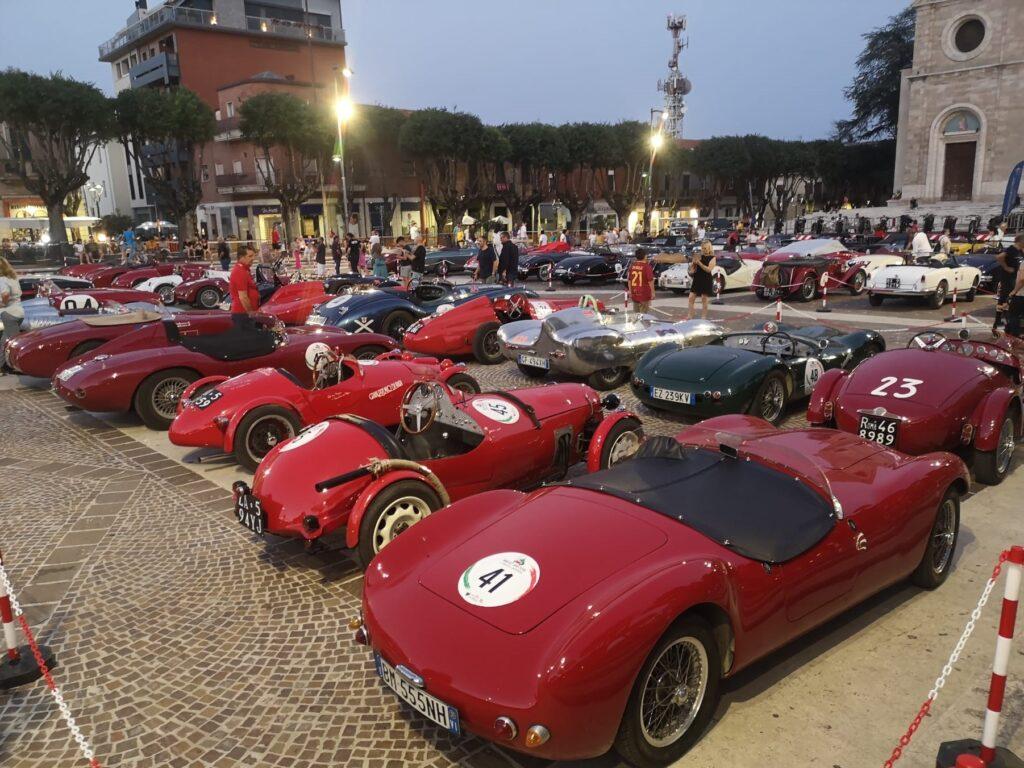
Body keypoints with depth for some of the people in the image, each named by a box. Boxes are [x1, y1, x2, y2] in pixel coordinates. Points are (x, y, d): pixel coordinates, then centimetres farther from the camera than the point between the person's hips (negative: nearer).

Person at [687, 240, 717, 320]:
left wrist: (699, 263, -21)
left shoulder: (712, 258, -2)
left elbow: (708, 269, -16)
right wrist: (693, 262, -8)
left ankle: (704, 317, 8)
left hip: (706, 280, -4)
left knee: (704, 299, 1)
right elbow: (691, 268, 13)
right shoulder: (699, 256, 10)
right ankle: (689, 316, 3)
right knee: (691, 298, -1)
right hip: (696, 280, 4)